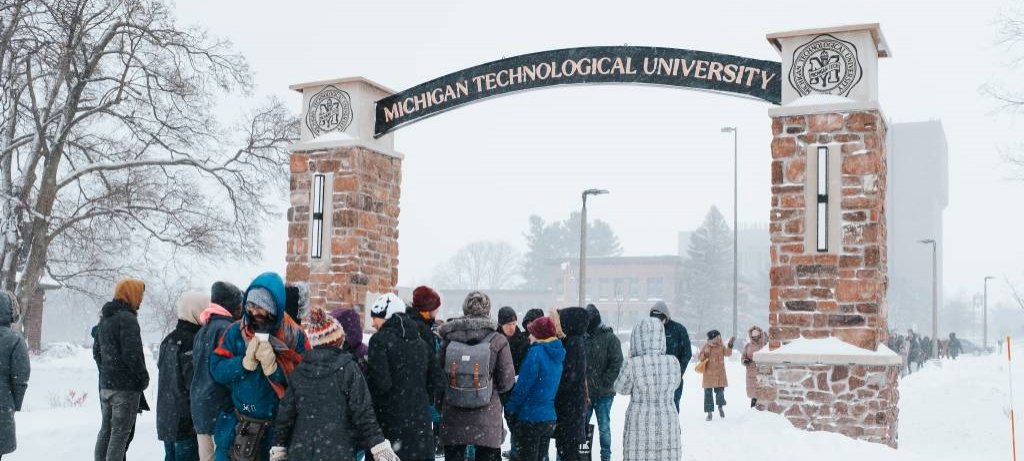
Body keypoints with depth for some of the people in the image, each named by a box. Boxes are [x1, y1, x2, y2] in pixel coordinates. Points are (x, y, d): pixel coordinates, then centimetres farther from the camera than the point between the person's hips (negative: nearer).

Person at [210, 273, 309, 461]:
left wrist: (274, 366, -24)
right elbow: (217, 370, -7)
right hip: (237, 426, 2)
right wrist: (245, 362, -22)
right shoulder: (235, 332, -2)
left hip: (279, 428, -1)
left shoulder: (295, 337, -8)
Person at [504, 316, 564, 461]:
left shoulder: (536, 352, -17)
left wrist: (509, 410, -7)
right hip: (549, 418, 7)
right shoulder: (557, 355, 7)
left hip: (529, 418, -7)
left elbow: (523, 386, -17)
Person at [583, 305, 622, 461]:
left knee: (604, 427, 6)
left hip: (603, 393, -3)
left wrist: (604, 383, -14)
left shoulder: (610, 338, -5)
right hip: (584, 392, 3)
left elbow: (616, 364, -9)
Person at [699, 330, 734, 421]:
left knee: (720, 391, 0)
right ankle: (709, 413, 10)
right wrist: (705, 354, -15)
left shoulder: (721, 346, 4)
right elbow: (699, 358, 5)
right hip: (708, 374, -1)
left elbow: (727, 353, -12)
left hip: (720, 374, 1)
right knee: (708, 393, 0)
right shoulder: (706, 347, 0)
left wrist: (730, 345, -26)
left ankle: (720, 407, 31)